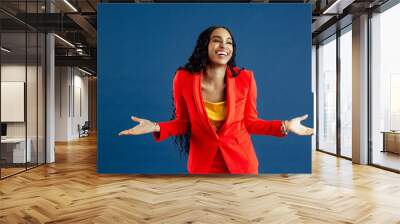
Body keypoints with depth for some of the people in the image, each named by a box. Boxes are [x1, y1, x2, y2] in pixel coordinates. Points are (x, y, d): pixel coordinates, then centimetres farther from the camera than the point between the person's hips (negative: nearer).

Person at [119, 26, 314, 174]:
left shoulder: (245, 79, -14)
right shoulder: (184, 78, -15)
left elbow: (250, 122, -4)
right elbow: (182, 122, -4)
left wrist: (284, 126, -16)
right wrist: (156, 127, -22)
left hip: (241, 160, 1)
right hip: (203, 162, 0)